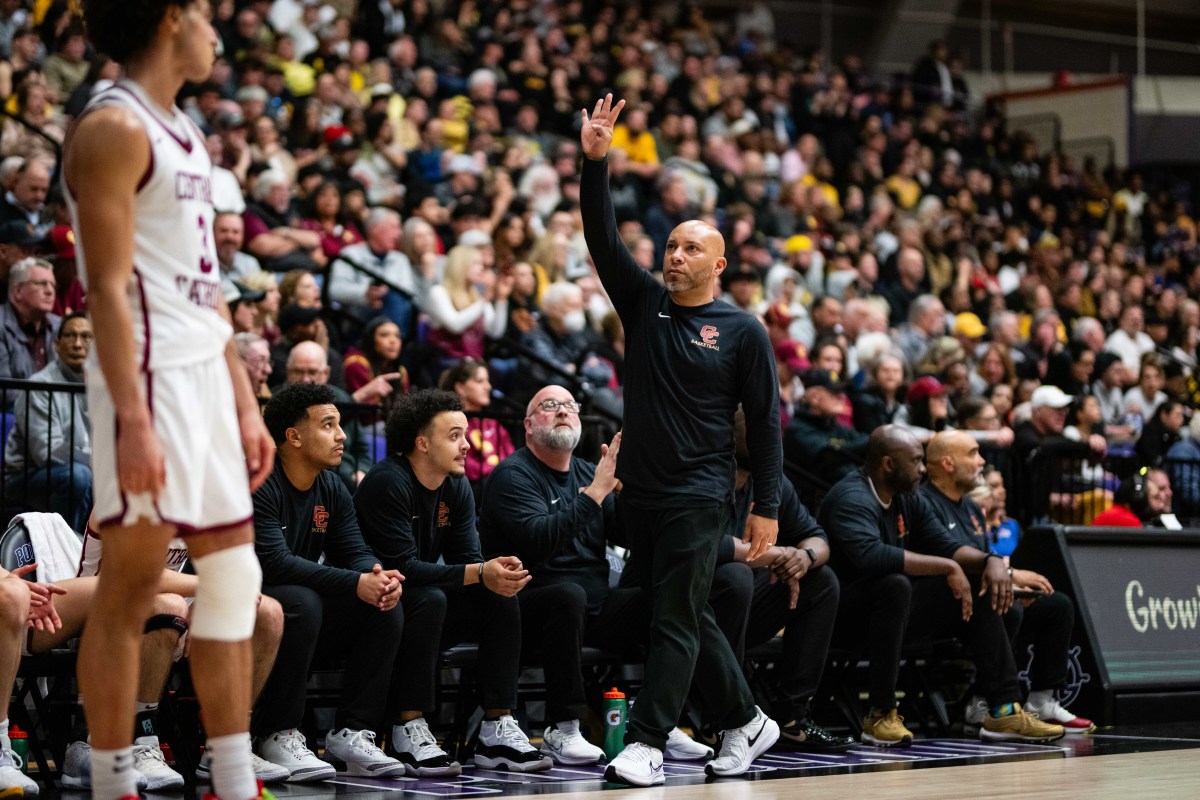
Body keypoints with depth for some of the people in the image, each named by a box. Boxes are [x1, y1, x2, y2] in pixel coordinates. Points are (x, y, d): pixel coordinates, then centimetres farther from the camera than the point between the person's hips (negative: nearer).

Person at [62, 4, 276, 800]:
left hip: (206, 376, 10)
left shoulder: (183, 131, 17)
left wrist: (245, 401, 17)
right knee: (130, 591, -3)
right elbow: (109, 286, -18)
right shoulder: (115, 128, -11)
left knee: (232, 578, 11)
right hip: (150, 377, -10)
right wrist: (132, 420, -24)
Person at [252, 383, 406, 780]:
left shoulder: (332, 489, 7)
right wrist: (355, 583, -33)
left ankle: (351, 733, -9)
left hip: (306, 612, 7)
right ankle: (277, 736, -24)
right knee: (301, 603, -36)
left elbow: (355, 553, 2)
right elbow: (276, 564, -28)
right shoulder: (259, 486, -18)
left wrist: (378, 576, -23)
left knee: (386, 608, -11)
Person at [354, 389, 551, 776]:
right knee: (430, 599, -34)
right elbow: (401, 566, -27)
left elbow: (468, 557, 0)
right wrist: (479, 573, -33)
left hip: (422, 603, 8)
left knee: (501, 597, -11)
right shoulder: (387, 483, -20)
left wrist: (499, 571, -25)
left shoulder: (457, 487, 5)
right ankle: (408, 729, -29)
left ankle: (497, 730, -12)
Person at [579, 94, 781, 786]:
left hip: (699, 498, -5)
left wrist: (767, 507, -7)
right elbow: (603, 239, -1)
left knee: (677, 620, -7)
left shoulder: (742, 332, -2)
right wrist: (595, 161, -14)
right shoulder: (644, 302, 9)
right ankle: (746, 722, 26)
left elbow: (766, 421, -2)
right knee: (690, 618, 12)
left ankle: (648, 744, -6)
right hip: (639, 490, 5)